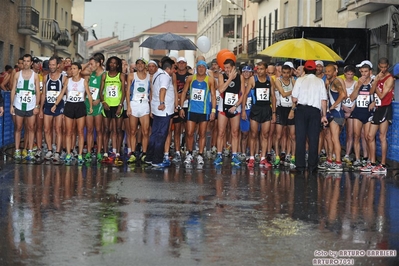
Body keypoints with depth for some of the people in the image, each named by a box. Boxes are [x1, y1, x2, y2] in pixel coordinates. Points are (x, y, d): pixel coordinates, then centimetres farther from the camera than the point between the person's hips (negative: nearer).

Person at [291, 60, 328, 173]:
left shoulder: (300, 80, 2)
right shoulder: (320, 81, 4)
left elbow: (294, 99, 0)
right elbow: (323, 101, 1)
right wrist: (324, 115, 8)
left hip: (301, 109, 0)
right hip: (315, 110, 0)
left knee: (300, 138, 2)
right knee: (313, 138, 5)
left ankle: (300, 165, 1)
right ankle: (312, 165, 5)